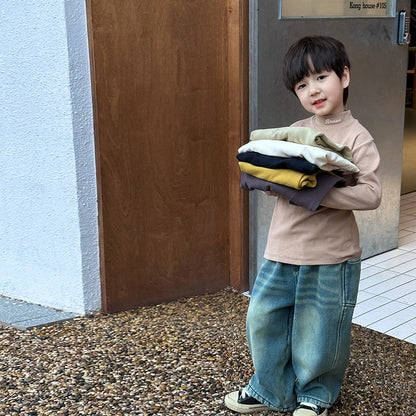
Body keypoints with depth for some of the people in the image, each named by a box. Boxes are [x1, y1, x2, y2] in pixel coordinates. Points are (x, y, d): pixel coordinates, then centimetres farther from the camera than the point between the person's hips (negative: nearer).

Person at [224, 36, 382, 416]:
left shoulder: (357, 137, -10)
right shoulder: (295, 132, 8)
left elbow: (371, 193, -18)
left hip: (331, 258, -5)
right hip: (283, 251, 6)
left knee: (319, 330, 7)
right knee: (263, 318, 10)